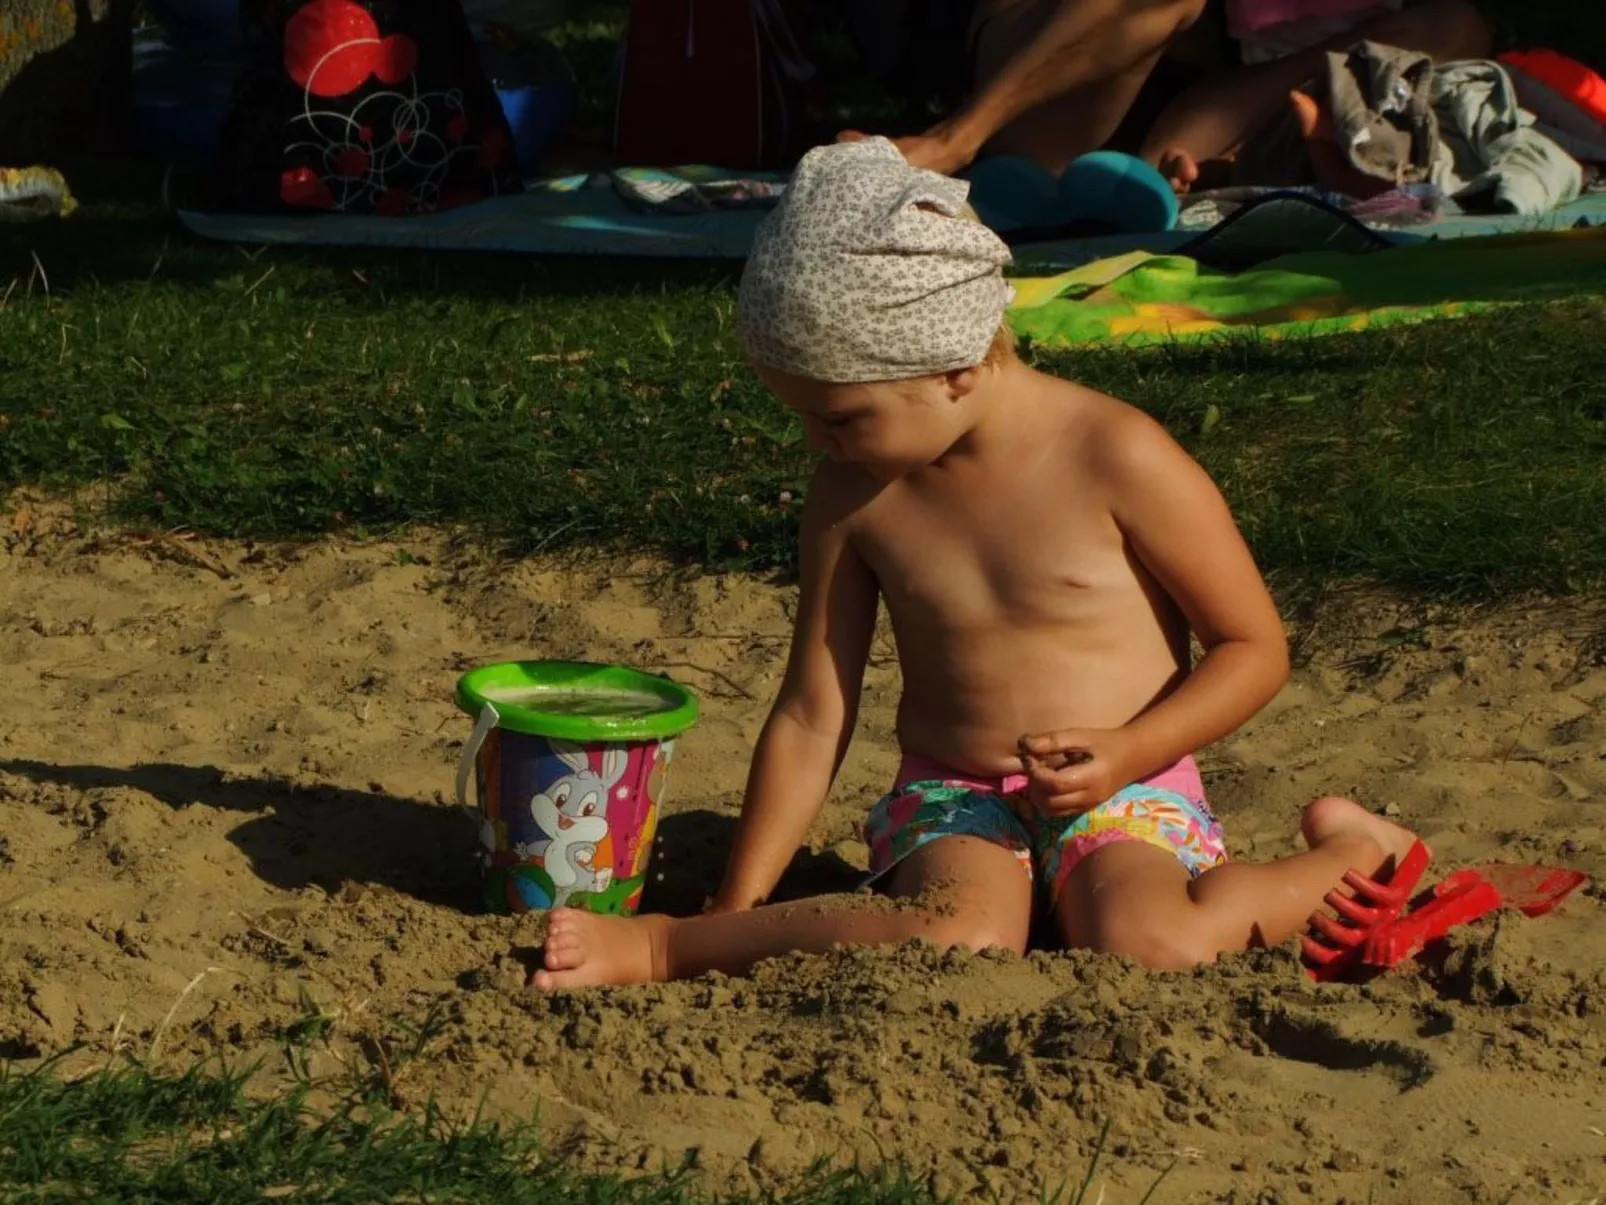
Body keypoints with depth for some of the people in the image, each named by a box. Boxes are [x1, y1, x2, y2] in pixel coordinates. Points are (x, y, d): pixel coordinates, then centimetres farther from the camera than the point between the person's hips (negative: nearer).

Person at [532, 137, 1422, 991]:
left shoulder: (1116, 460, -11)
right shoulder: (853, 498, 0)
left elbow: (1254, 647, -4)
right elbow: (810, 718, 5)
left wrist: (1128, 752, -19)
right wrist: (733, 922, 2)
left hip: (1123, 792, -2)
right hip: (952, 798, 2)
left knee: (1149, 952, -35)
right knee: (960, 944, -35)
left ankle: (1344, 858, -8)